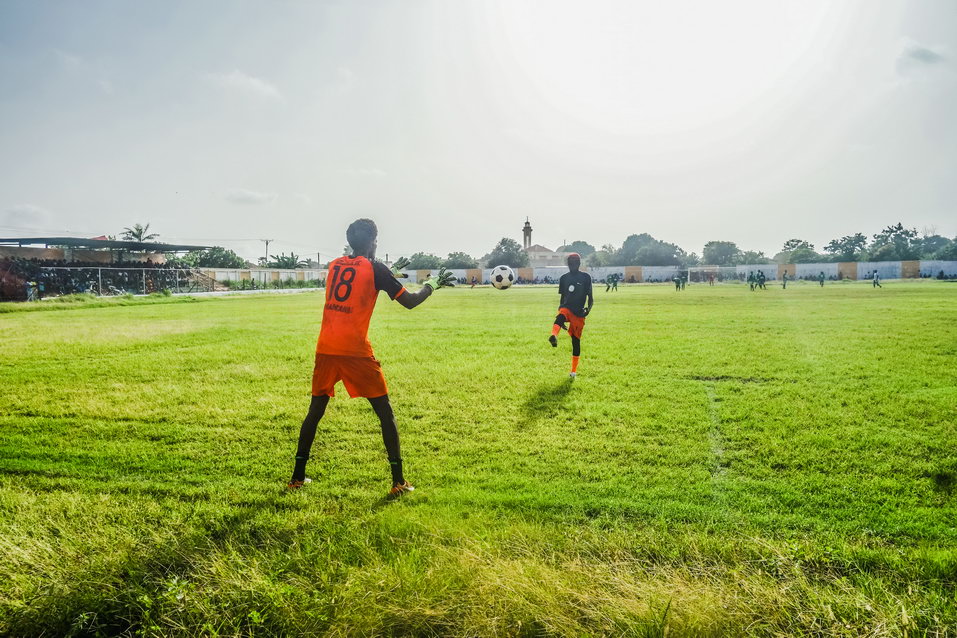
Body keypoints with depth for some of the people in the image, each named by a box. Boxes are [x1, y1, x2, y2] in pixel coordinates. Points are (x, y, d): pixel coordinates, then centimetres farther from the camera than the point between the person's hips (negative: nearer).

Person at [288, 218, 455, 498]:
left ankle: (297, 477, 22)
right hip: (355, 351, -5)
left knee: (315, 410, 17)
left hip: (326, 349, 5)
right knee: (385, 412, 5)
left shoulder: (334, 265, 13)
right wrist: (434, 283, 14)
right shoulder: (375, 268, -3)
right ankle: (398, 482, 5)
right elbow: (410, 301, -1)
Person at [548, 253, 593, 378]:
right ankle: (554, 337, -69)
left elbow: (590, 297, 3)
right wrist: (560, 308, 17)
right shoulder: (564, 278, 11)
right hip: (566, 308, 1)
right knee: (560, 317, -37)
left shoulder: (586, 277, 2)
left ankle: (574, 371, 17)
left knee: (576, 341, 4)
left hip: (579, 313, -1)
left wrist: (588, 308, -15)